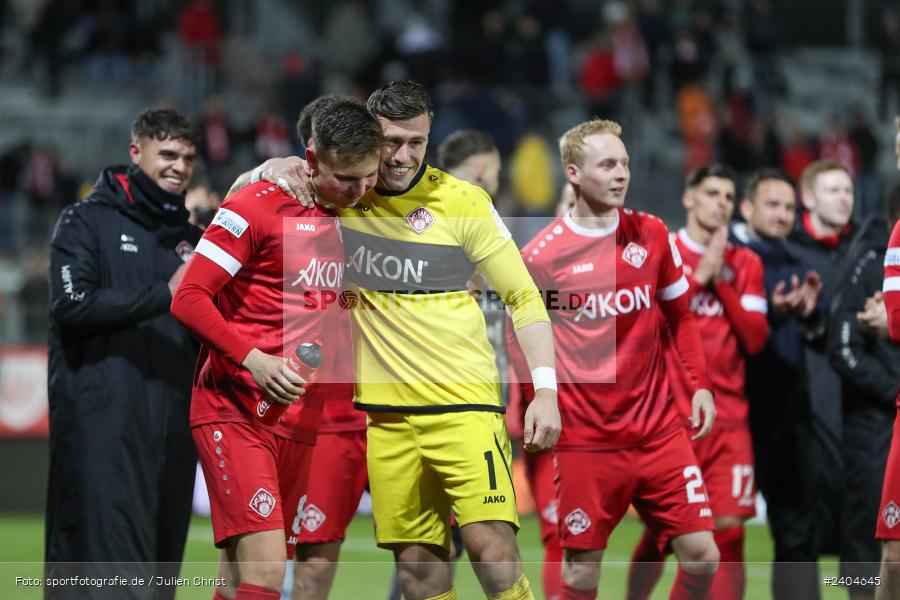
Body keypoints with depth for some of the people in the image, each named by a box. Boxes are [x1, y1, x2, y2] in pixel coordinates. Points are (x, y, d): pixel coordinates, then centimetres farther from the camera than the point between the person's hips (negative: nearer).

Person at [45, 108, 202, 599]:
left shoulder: (190, 238, 20)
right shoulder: (86, 222, 4)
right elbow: (72, 305, -12)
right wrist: (164, 295, -15)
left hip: (170, 425, 6)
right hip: (100, 424, -6)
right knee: (106, 560, -14)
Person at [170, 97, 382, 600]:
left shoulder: (356, 217, 11)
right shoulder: (256, 207, -9)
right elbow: (189, 299, -11)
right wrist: (253, 360, -22)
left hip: (298, 421, 6)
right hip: (235, 412, -6)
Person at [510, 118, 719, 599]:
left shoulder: (652, 234, 4)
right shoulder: (540, 255, -5)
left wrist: (700, 384, 7)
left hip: (658, 429, 3)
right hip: (584, 438, -3)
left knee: (701, 556, -3)